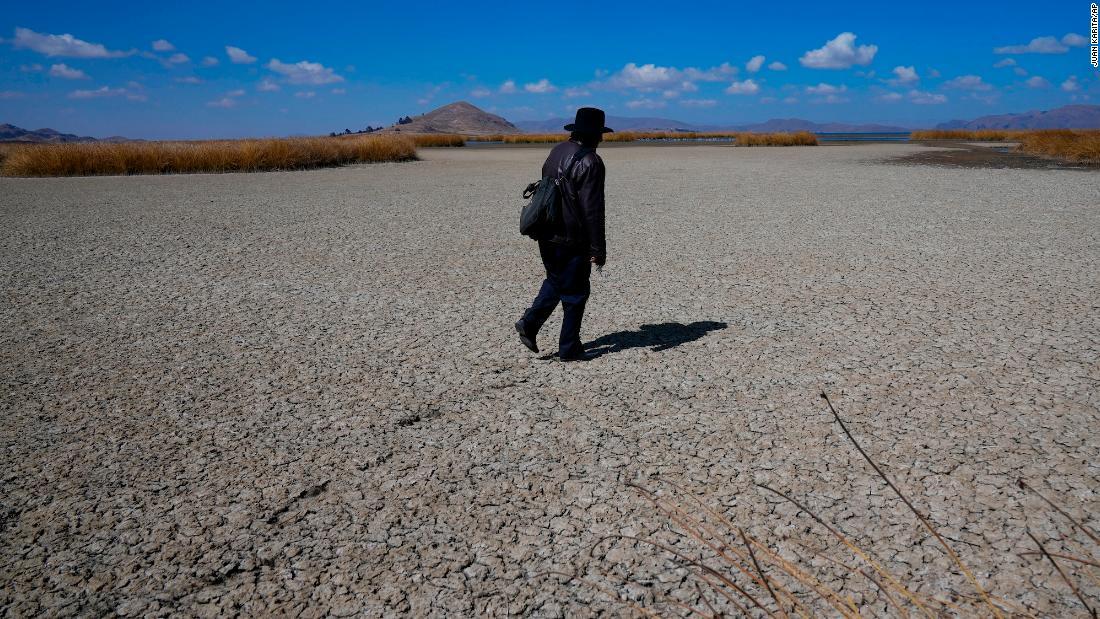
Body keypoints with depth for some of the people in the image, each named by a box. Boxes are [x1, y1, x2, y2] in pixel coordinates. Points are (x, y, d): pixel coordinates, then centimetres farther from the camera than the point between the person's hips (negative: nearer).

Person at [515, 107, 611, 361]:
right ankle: (569, 348, 15)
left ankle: (529, 323, 11)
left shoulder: (556, 152, 10)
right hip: (572, 240, -7)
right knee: (575, 292, 6)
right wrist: (598, 248, -16)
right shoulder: (589, 162, -16)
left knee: (556, 281, 25)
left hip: (547, 235, 8)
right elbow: (593, 209, -19)